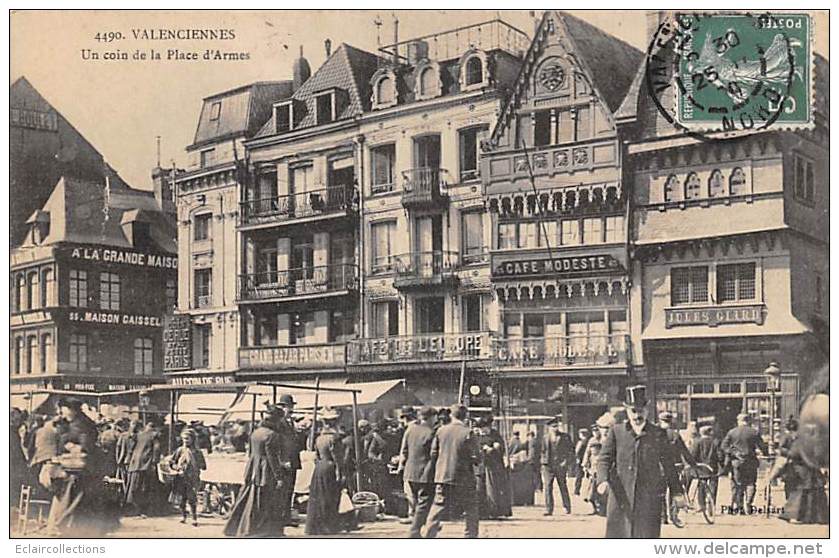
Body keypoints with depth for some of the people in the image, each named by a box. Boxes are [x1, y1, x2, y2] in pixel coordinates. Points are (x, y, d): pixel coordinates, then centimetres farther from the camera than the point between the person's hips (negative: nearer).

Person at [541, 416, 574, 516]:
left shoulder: (564, 437, 4)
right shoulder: (545, 438, 13)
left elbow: (571, 450, 4)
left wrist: (566, 461, -6)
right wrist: (543, 463, 11)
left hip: (560, 466, -2)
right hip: (548, 466, 2)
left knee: (563, 487, 3)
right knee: (547, 487, -6)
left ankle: (567, 507, 16)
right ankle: (549, 509, -4)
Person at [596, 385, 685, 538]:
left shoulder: (658, 434, 8)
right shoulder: (616, 431, 7)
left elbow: (668, 465, 12)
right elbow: (604, 458, 0)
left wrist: (676, 492, 9)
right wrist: (603, 480, -18)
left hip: (649, 497, 0)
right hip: (621, 496, 0)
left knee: (647, 536, -3)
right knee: (617, 536, 2)